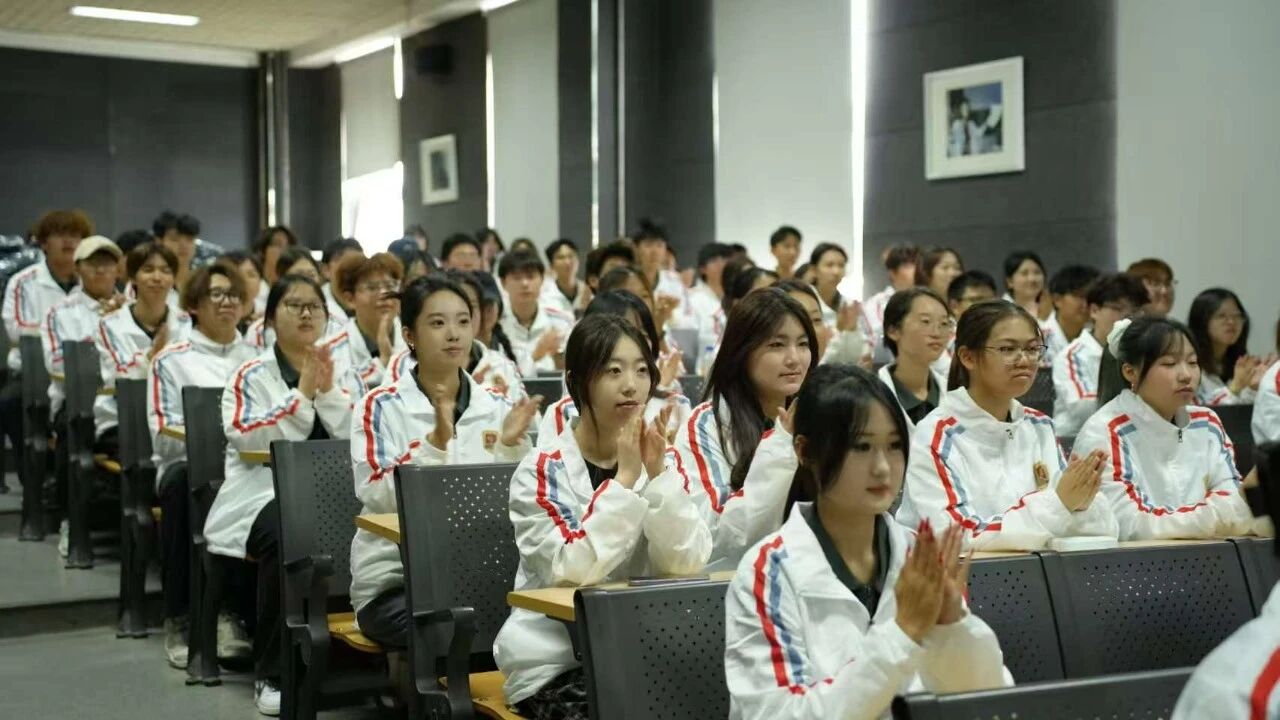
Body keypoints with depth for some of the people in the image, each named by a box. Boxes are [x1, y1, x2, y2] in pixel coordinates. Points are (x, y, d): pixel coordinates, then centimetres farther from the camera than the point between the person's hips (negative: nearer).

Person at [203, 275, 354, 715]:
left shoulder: (337, 373, 17)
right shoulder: (251, 376, 6)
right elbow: (252, 440, -12)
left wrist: (327, 390, -6)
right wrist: (302, 392, -13)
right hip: (264, 494, -3)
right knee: (287, 537, -37)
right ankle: (271, 673, -23)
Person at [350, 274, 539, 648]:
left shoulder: (496, 408, 8)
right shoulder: (380, 407, -3)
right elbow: (377, 496, -17)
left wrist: (511, 446, -13)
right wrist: (437, 441, -26)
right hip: (394, 579, -3)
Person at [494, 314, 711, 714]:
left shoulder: (661, 460, 5)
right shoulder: (542, 470, -8)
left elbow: (688, 563, -8)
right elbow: (574, 568, -22)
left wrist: (657, 474, -17)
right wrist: (625, 477, -21)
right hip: (555, 663, -4)